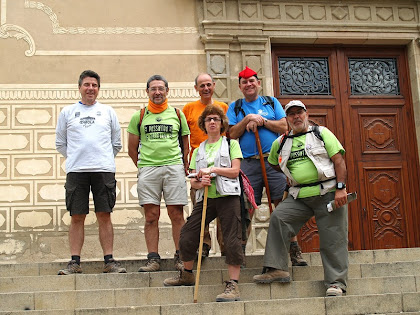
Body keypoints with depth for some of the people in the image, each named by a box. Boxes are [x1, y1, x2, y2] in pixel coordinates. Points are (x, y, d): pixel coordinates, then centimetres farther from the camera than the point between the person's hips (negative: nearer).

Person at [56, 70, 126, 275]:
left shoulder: (108, 111, 12)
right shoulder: (67, 112, 11)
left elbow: (116, 143, 16)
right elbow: (60, 143, 15)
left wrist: (104, 158, 12)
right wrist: (75, 158, 10)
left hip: (104, 170, 0)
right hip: (76, 171, 0)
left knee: (104, 215, 0)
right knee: (77, 217, 1)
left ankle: (109, 261, 4)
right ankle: (75, 262, 5)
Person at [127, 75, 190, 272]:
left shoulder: (177, 114, 12)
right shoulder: (139, 116, 11)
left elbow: (185, 144, 17)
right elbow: (132, 148, 14)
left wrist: (184, 166, 8)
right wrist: (143, 167, 10)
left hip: (174, 168, 0)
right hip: (147, 169, 0)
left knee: (176, 214, -2)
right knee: (151, 215, -1)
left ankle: (180, 257, 4)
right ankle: (153, 259, 3)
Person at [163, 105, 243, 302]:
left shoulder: (231, 144, 10)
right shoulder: (198, 151, 20)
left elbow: (235, 170, -2)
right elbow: (193, 181, 14)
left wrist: (212, 169, -11)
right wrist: (200, 183, -8)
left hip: (228, 196, -4)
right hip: (205, 198, 4)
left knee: (231, 240, -11)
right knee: (187, 236, -1)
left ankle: (233, 286, -9)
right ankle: (187, 275, 21)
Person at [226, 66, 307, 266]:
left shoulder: (271, 102, 15)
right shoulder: (235, 107, 16)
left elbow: (284, 127, 4)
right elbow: (232, 134, 4)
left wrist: (261, 121, -4)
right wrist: (248, 119, -6)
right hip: (248, 163, 0)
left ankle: (294, 249, -2)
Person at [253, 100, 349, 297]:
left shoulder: (321, 133, 5)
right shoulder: (280, 143, 15)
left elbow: (338, 160, -2)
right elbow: (273, 164, 32)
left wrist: (340, 188, -12)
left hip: (328, 193, -3)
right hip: (299, 197, 3)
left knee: (332, 240, -3)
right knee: (278, 218, -18)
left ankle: (336, 282, 7)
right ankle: (277, 269, -15)